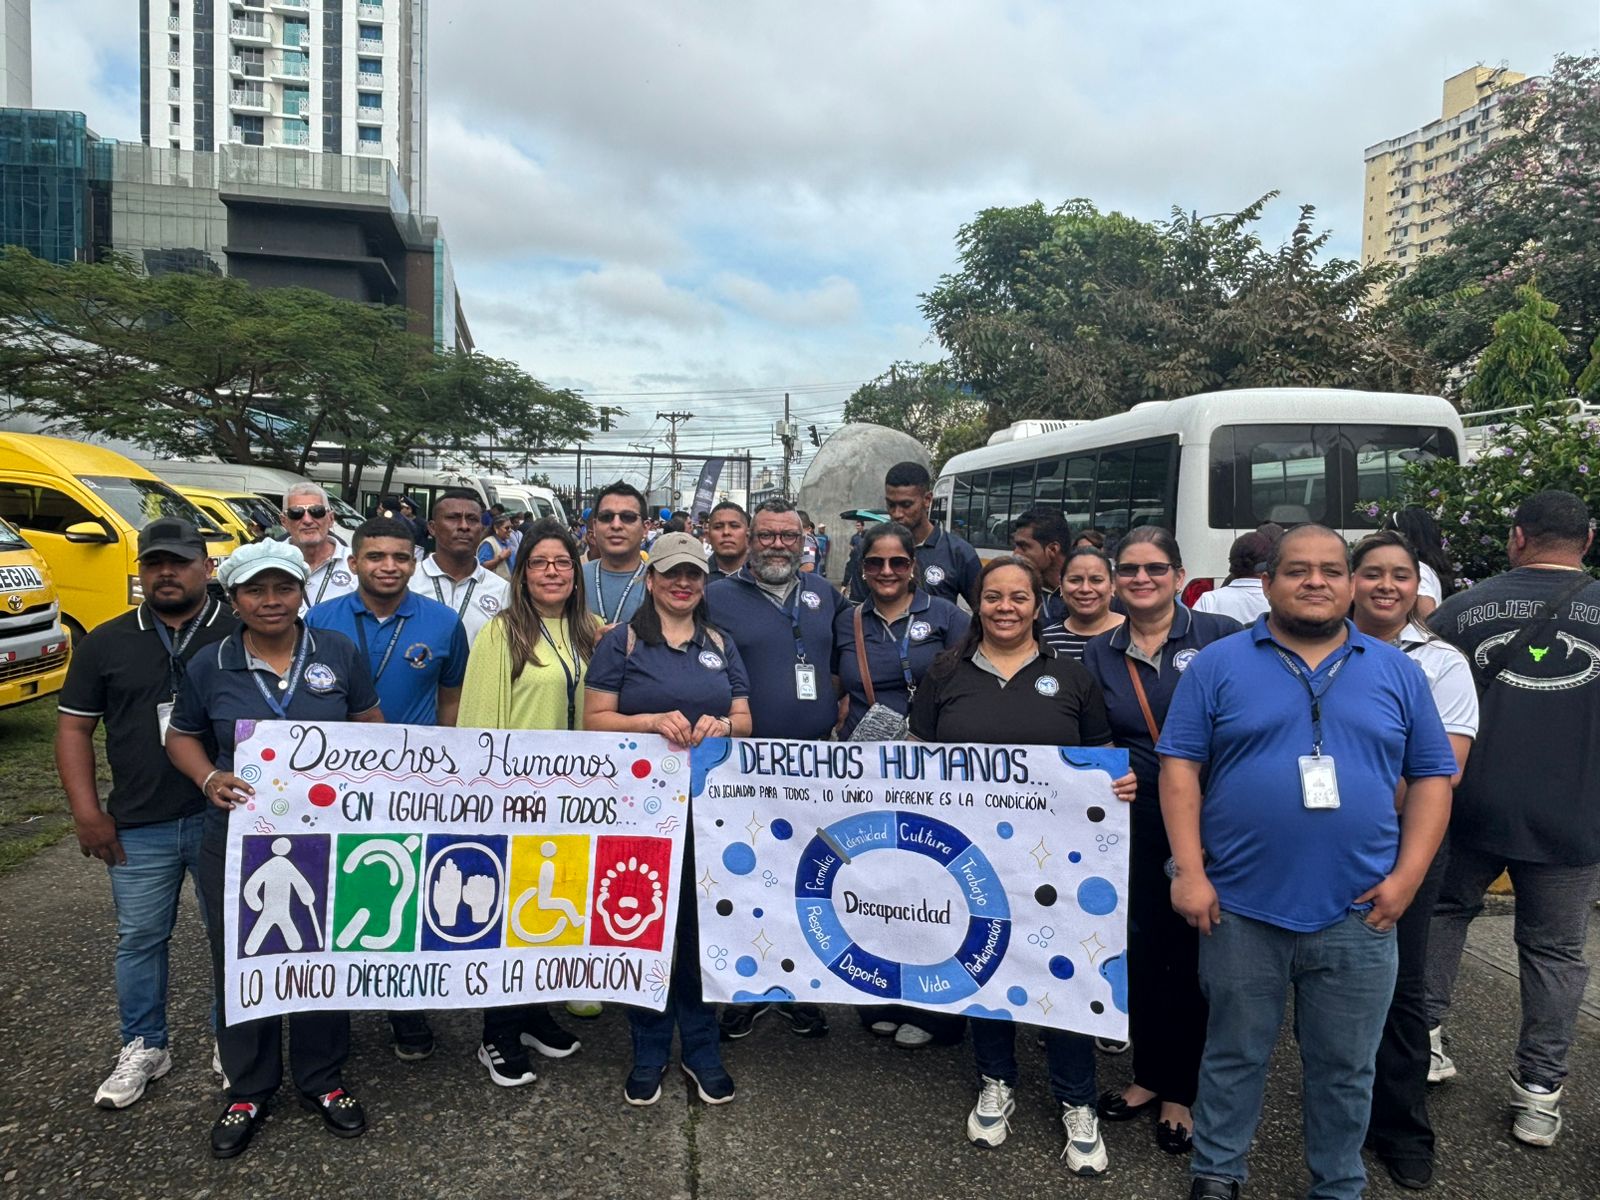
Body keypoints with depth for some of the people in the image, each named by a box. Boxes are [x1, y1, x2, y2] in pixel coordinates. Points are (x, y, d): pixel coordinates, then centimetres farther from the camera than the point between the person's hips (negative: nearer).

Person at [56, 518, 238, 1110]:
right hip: (138, 827, 2)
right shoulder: (106, 642, 5)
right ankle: (144, 1046, 32)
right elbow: (74, 727, 7)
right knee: (139, 939, 13)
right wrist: (87, 811, -2)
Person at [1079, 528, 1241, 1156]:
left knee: (1193, 954, 8)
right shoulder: (1099, 653, 6)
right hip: (1133, 825, 3)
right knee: (1140, 949, 12)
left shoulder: (1222, 635, -5)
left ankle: (1180, 1092, 26)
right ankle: (1149, 1074, 32)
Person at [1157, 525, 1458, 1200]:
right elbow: (1179, 766, -3)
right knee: (1234, 1055, 13)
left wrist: (1407, 875, -2)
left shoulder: (1397, 672, 7)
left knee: (1346, 1069, 15)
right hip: (1240, 909, -1)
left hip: (1357, 916, 2)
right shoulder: (1219, 665, -1)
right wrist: (1189, 871, -10)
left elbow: (1432, 777, 8)